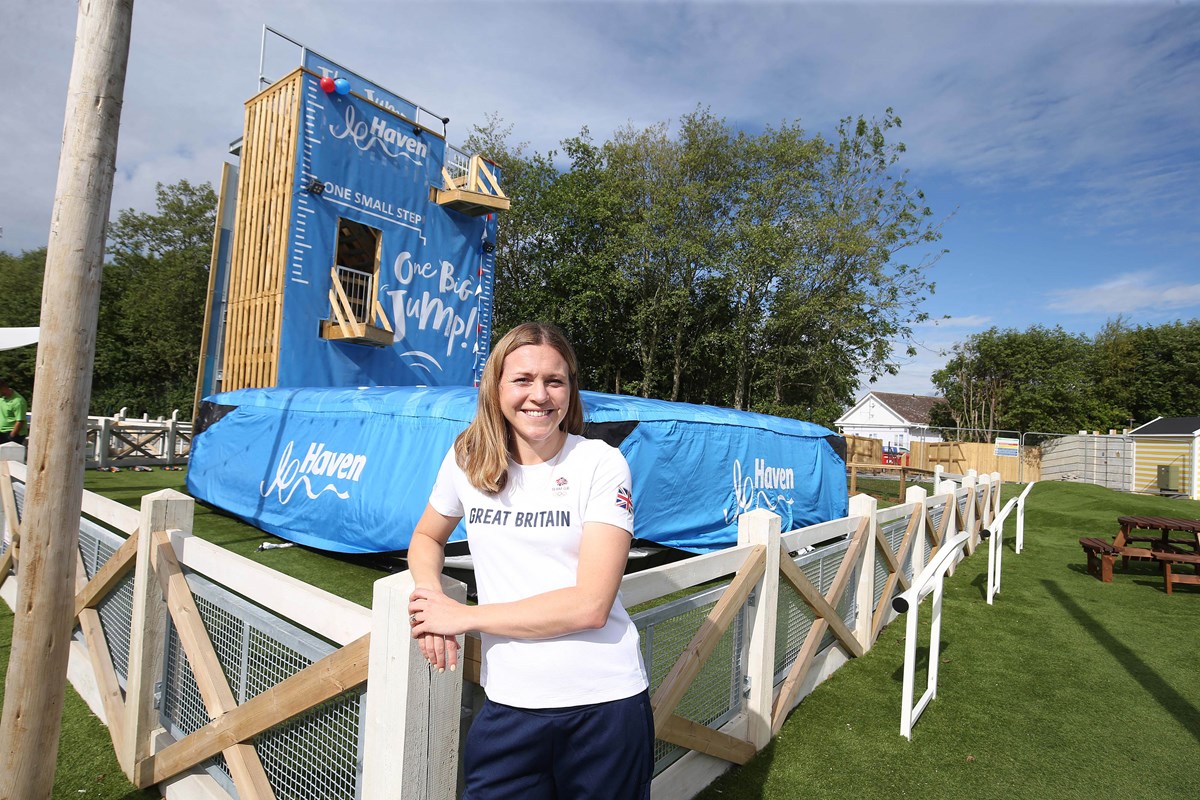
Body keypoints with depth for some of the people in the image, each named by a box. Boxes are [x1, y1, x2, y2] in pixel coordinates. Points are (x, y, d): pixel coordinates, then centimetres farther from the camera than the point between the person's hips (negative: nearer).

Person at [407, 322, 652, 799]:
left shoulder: (601, 464, -12)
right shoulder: (467, 459, -2)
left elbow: (590, 605, -17)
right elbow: (427, 536, 15)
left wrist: (464, 616, -13)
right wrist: (430, 591, -7)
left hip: (605, 702, -1)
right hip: (509, 706, 2)